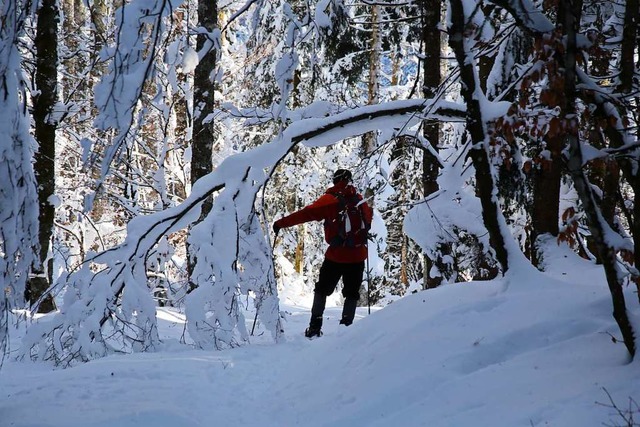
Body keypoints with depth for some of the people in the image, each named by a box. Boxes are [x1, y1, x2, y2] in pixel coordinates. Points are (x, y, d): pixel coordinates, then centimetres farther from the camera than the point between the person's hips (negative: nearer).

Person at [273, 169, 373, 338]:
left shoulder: (331, 199, -6)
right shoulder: (360, 200, 5)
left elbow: (308, 213, -14)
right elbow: (368, 218, 24)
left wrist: (282, 222, -13)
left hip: (336, 255, -2)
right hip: (358, 256, 2)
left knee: (322, 289, 12)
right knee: (352, 293, 12)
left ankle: (315, 327, 5)